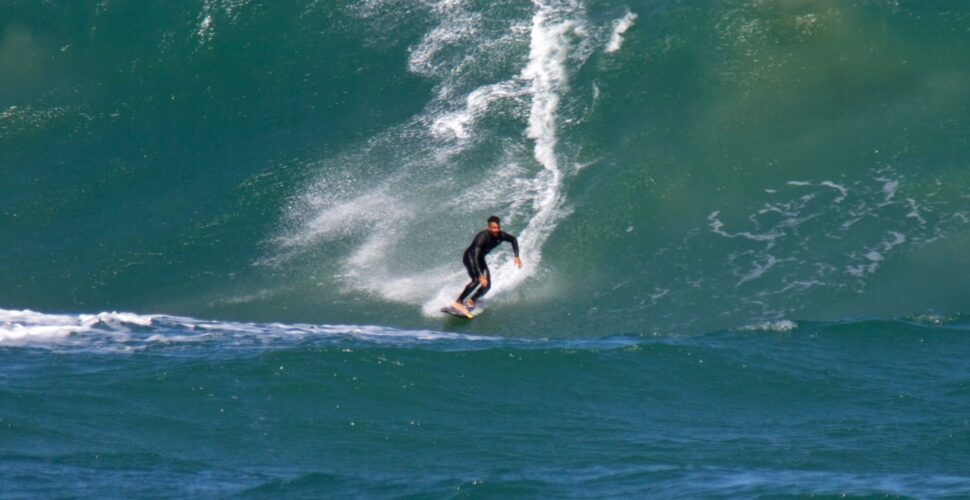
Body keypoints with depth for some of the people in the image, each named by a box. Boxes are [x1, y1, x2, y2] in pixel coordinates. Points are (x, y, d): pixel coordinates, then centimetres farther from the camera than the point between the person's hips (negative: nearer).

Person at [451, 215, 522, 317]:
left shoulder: (501, 235, -16)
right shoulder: (483, 237, -35)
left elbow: (513, 240, 8)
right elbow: (475, 257, -42)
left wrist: (516, 257, -2)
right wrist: (480, 276, -50)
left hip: (480, 259, 7)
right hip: (470, 256, -7)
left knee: (486, 286, -3)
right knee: (477, 280, -30)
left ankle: (470, 302, 14)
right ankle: (458, 303, -35)